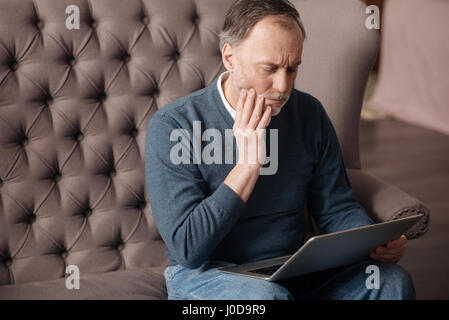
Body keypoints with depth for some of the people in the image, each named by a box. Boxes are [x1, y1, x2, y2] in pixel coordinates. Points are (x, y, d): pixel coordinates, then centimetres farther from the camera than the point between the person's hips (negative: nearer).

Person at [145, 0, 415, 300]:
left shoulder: (309, 113, 4)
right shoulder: (172, 125, -12)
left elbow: (337, 208, 11)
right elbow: (186, 247, -17)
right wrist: (248, 163, -20)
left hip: (295, 271, 4)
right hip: (208, 274, -4)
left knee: (393, 281, -21)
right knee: (263, 296, -38)